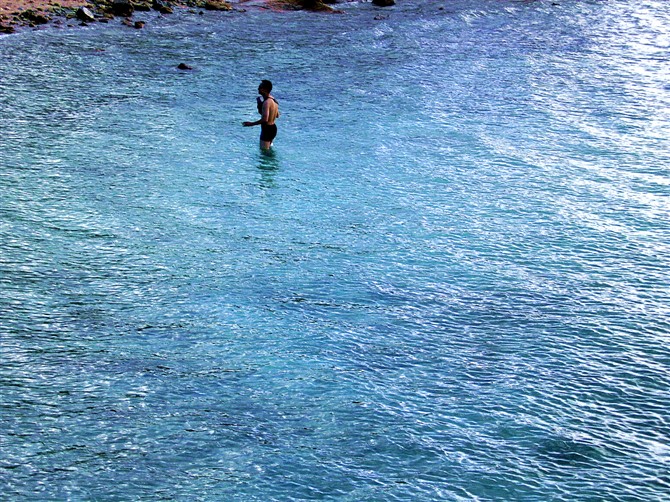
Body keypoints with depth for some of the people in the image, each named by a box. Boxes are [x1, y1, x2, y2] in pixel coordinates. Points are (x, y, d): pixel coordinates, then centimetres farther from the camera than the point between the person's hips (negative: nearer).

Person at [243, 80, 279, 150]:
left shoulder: (266, 102, -24)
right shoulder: (273, 99, 6)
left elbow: (265, 119, -33)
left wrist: (251, 124, -23)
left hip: (267, 130, -10)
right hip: (273, 128, 10)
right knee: (269, 148, 24)